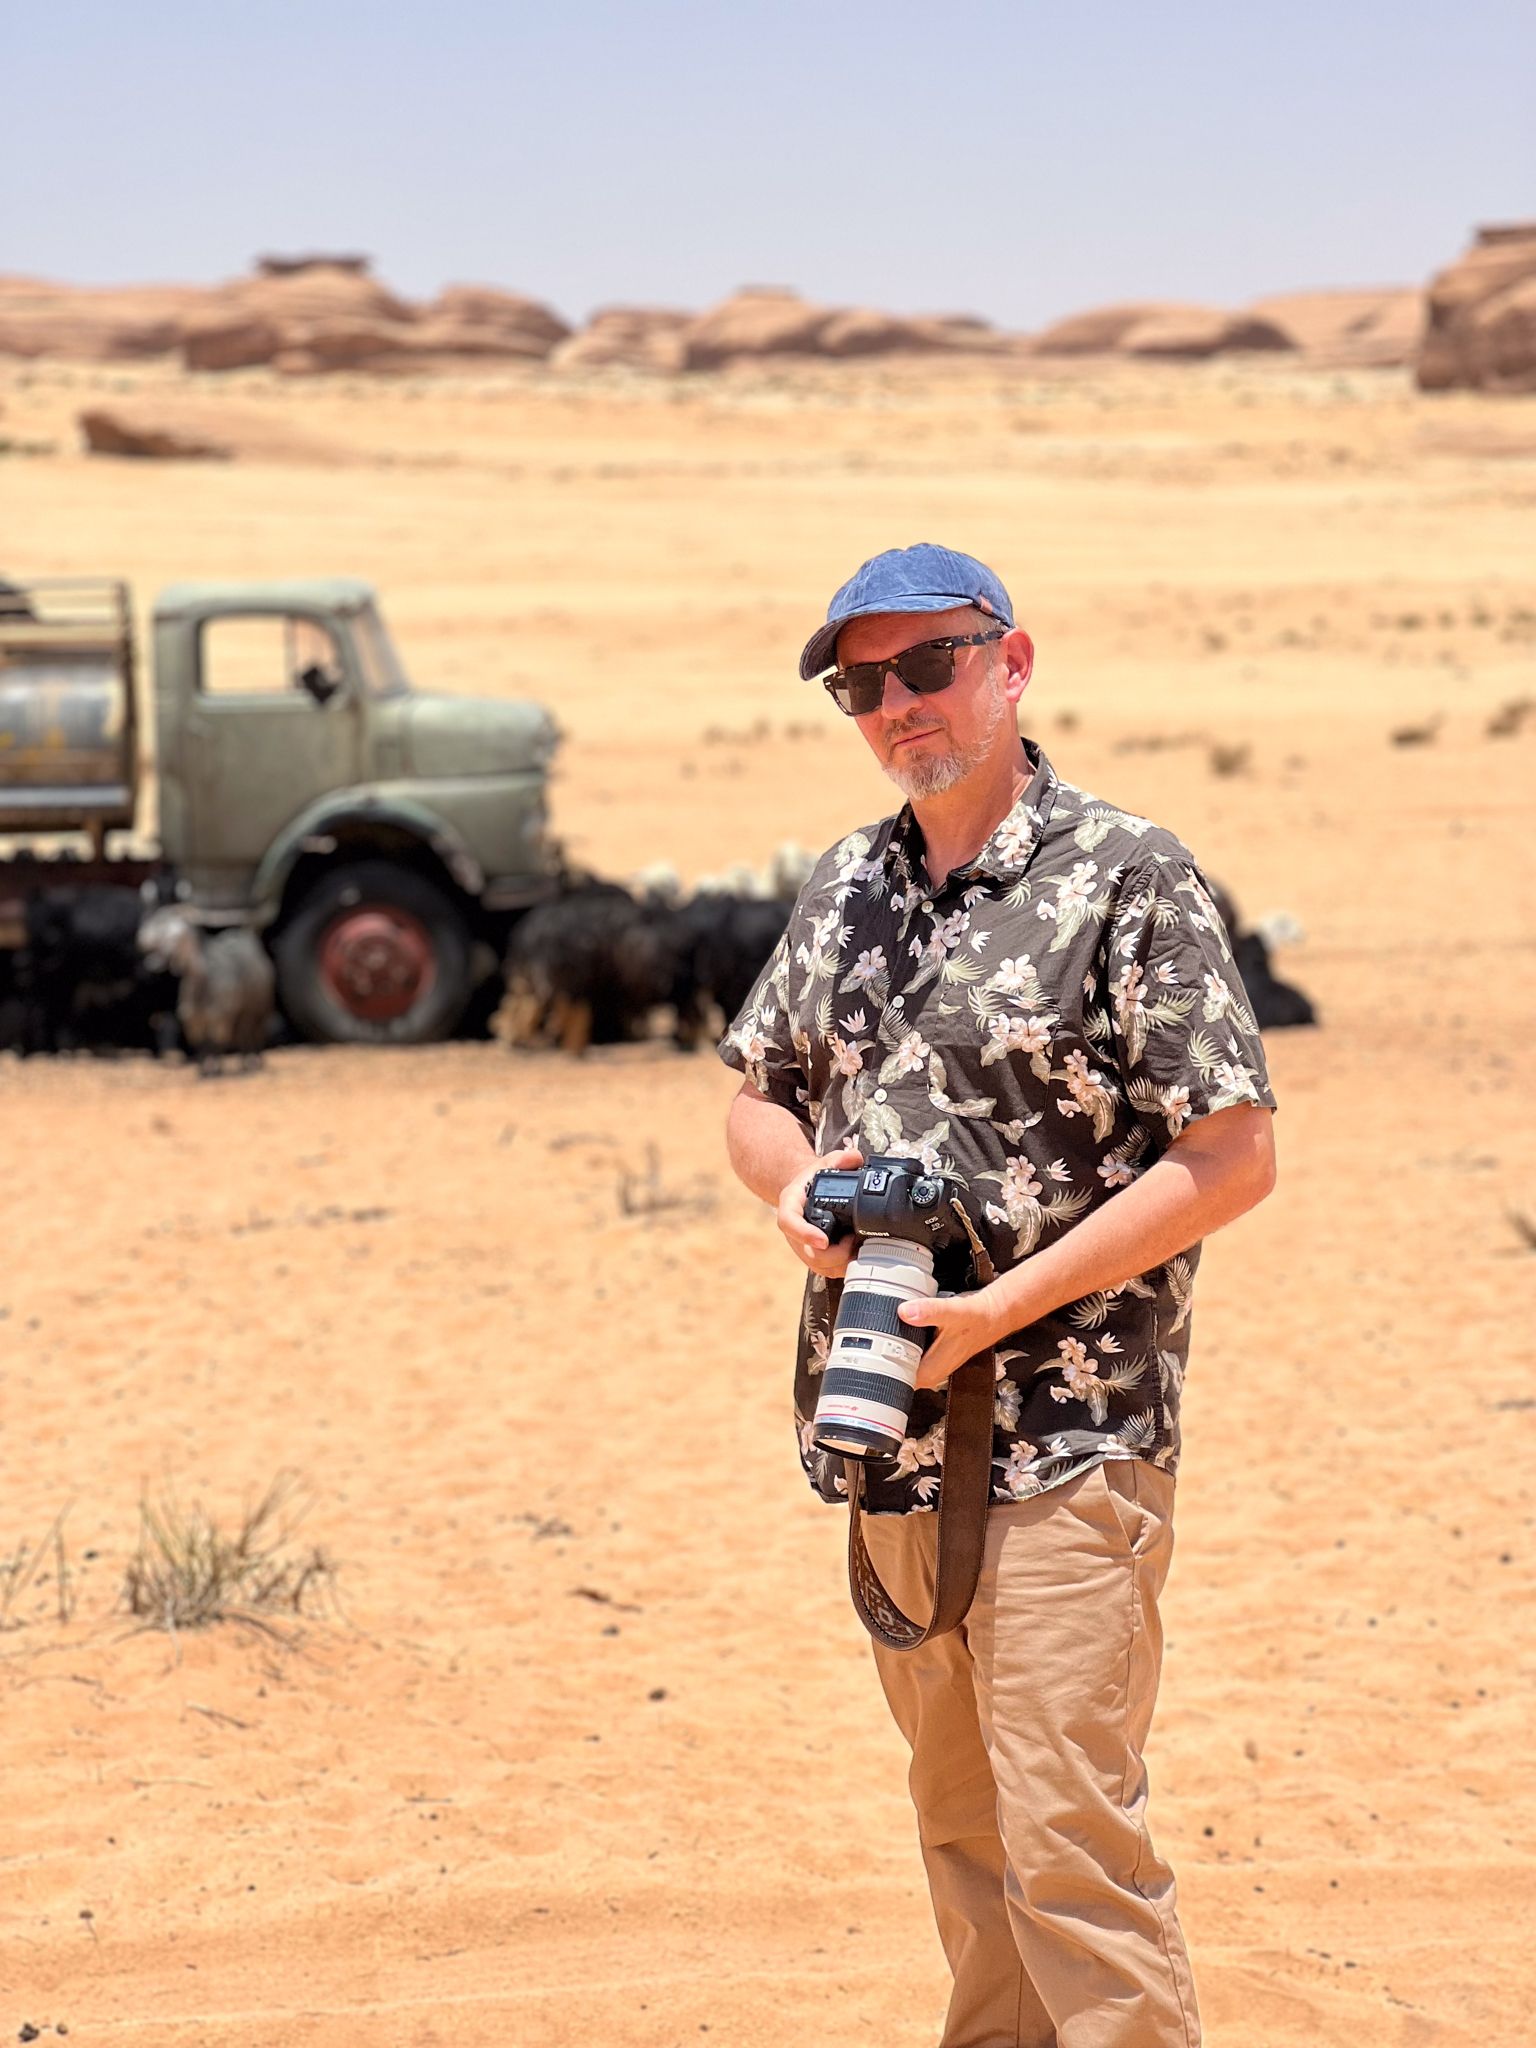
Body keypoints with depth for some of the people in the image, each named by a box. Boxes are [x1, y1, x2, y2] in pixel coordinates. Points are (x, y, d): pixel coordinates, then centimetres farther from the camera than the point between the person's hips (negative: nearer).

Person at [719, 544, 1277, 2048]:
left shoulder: (1124, 878, -9)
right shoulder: (846, 888, 12)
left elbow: (1231, 1158, -13)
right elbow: (756, 1091, 23)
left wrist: (1004, 1305, -18)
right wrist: (794, 1178, -2)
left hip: (1065, 1449, -7)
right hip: (891, 1438, 7)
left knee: (1070, 1837, -11)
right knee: (960, 1820, 15)